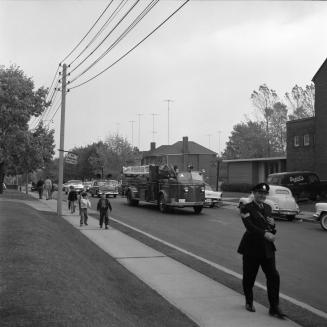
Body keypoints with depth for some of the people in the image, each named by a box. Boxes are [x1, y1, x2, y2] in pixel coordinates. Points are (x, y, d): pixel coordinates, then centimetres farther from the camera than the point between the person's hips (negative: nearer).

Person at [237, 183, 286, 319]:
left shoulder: (268, 208, 13)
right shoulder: (246, 208, -7)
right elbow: (250, 226, -22)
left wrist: (272, 225, -5)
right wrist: (265, 233, -34)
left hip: (267, 248, 5)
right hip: (252, 248, -4)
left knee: (273, 276, -3)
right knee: (249, 277, 7)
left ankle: (274, 308, 6)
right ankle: (249, 302, 30)